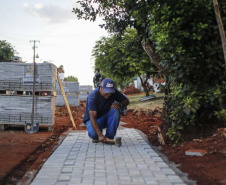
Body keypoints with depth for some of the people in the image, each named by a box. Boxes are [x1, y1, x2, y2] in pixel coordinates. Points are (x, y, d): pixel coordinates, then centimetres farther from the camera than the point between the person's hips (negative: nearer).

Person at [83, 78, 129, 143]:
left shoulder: (114, 92, -14)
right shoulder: (93, 96, -29)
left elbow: (126, 101, -4)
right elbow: (92, 117, -35)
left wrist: (120, 105, -30)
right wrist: (100, 135, -45)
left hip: (106, 118, 4)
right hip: (94, 120, -4)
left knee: (115, 110, -28)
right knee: (93, 133, -36)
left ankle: (109, 137, -19)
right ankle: (96, 136, 3)